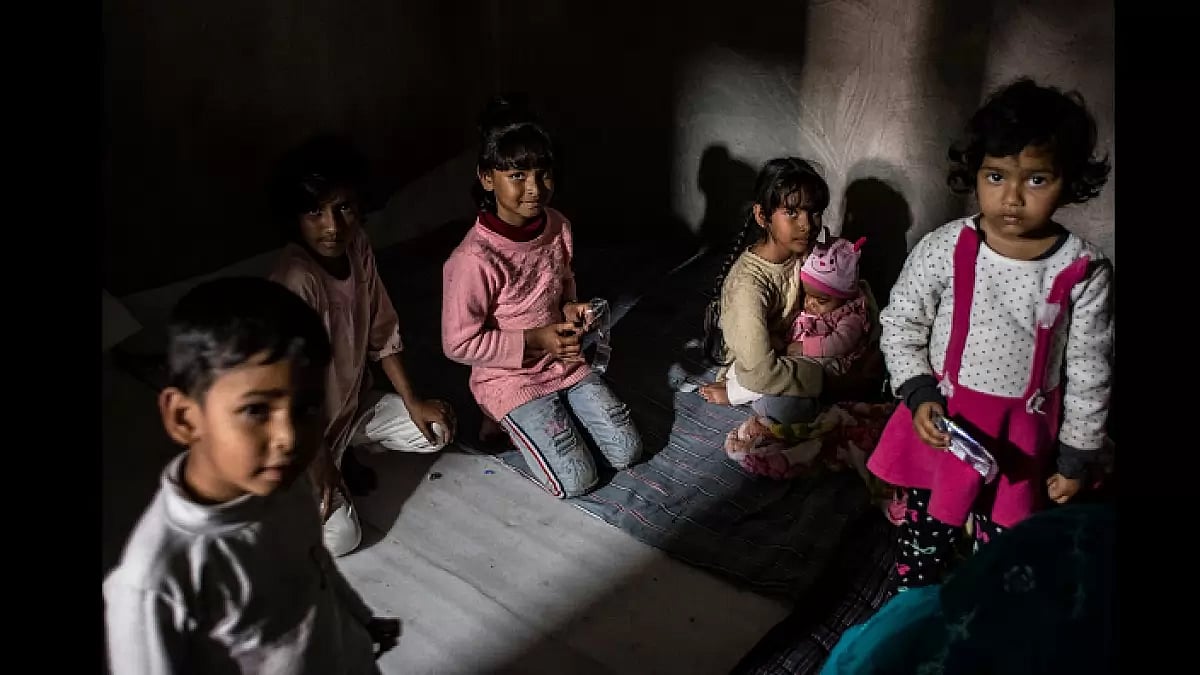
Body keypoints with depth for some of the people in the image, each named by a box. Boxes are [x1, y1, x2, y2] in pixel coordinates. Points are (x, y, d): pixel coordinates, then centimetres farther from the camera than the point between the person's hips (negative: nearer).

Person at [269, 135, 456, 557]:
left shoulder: (357, 247, -10)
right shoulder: (297, 280, -33)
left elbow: (383, 333, 2)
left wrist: (412, 402, 2)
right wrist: (317, 460, -20)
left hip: (355, 402, 7)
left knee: (437, 431, 4)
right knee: (340, 536, -14)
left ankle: (346, 452, 18)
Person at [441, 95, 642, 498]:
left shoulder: (558, 228, -7)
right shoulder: (475, 259, -28)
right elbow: (459, 343, -20)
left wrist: (570, 309, -8)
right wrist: (533, 340, -21)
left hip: (565, 362, 6)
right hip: (509, 379, -6)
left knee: (628, 453, 4)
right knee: (576, 481, -8)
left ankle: (553, 411, 24)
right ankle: (506, 422, 14)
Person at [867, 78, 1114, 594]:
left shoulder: (1085, 273, -14)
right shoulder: (944, 249, -16)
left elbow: (1090, 373, -4)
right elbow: (900, 326, -3)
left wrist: (1077, 457, 1)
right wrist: (919, 397, -14)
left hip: (1024, 436, 0)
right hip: (944, 423, 0)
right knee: (927, 536, 17)